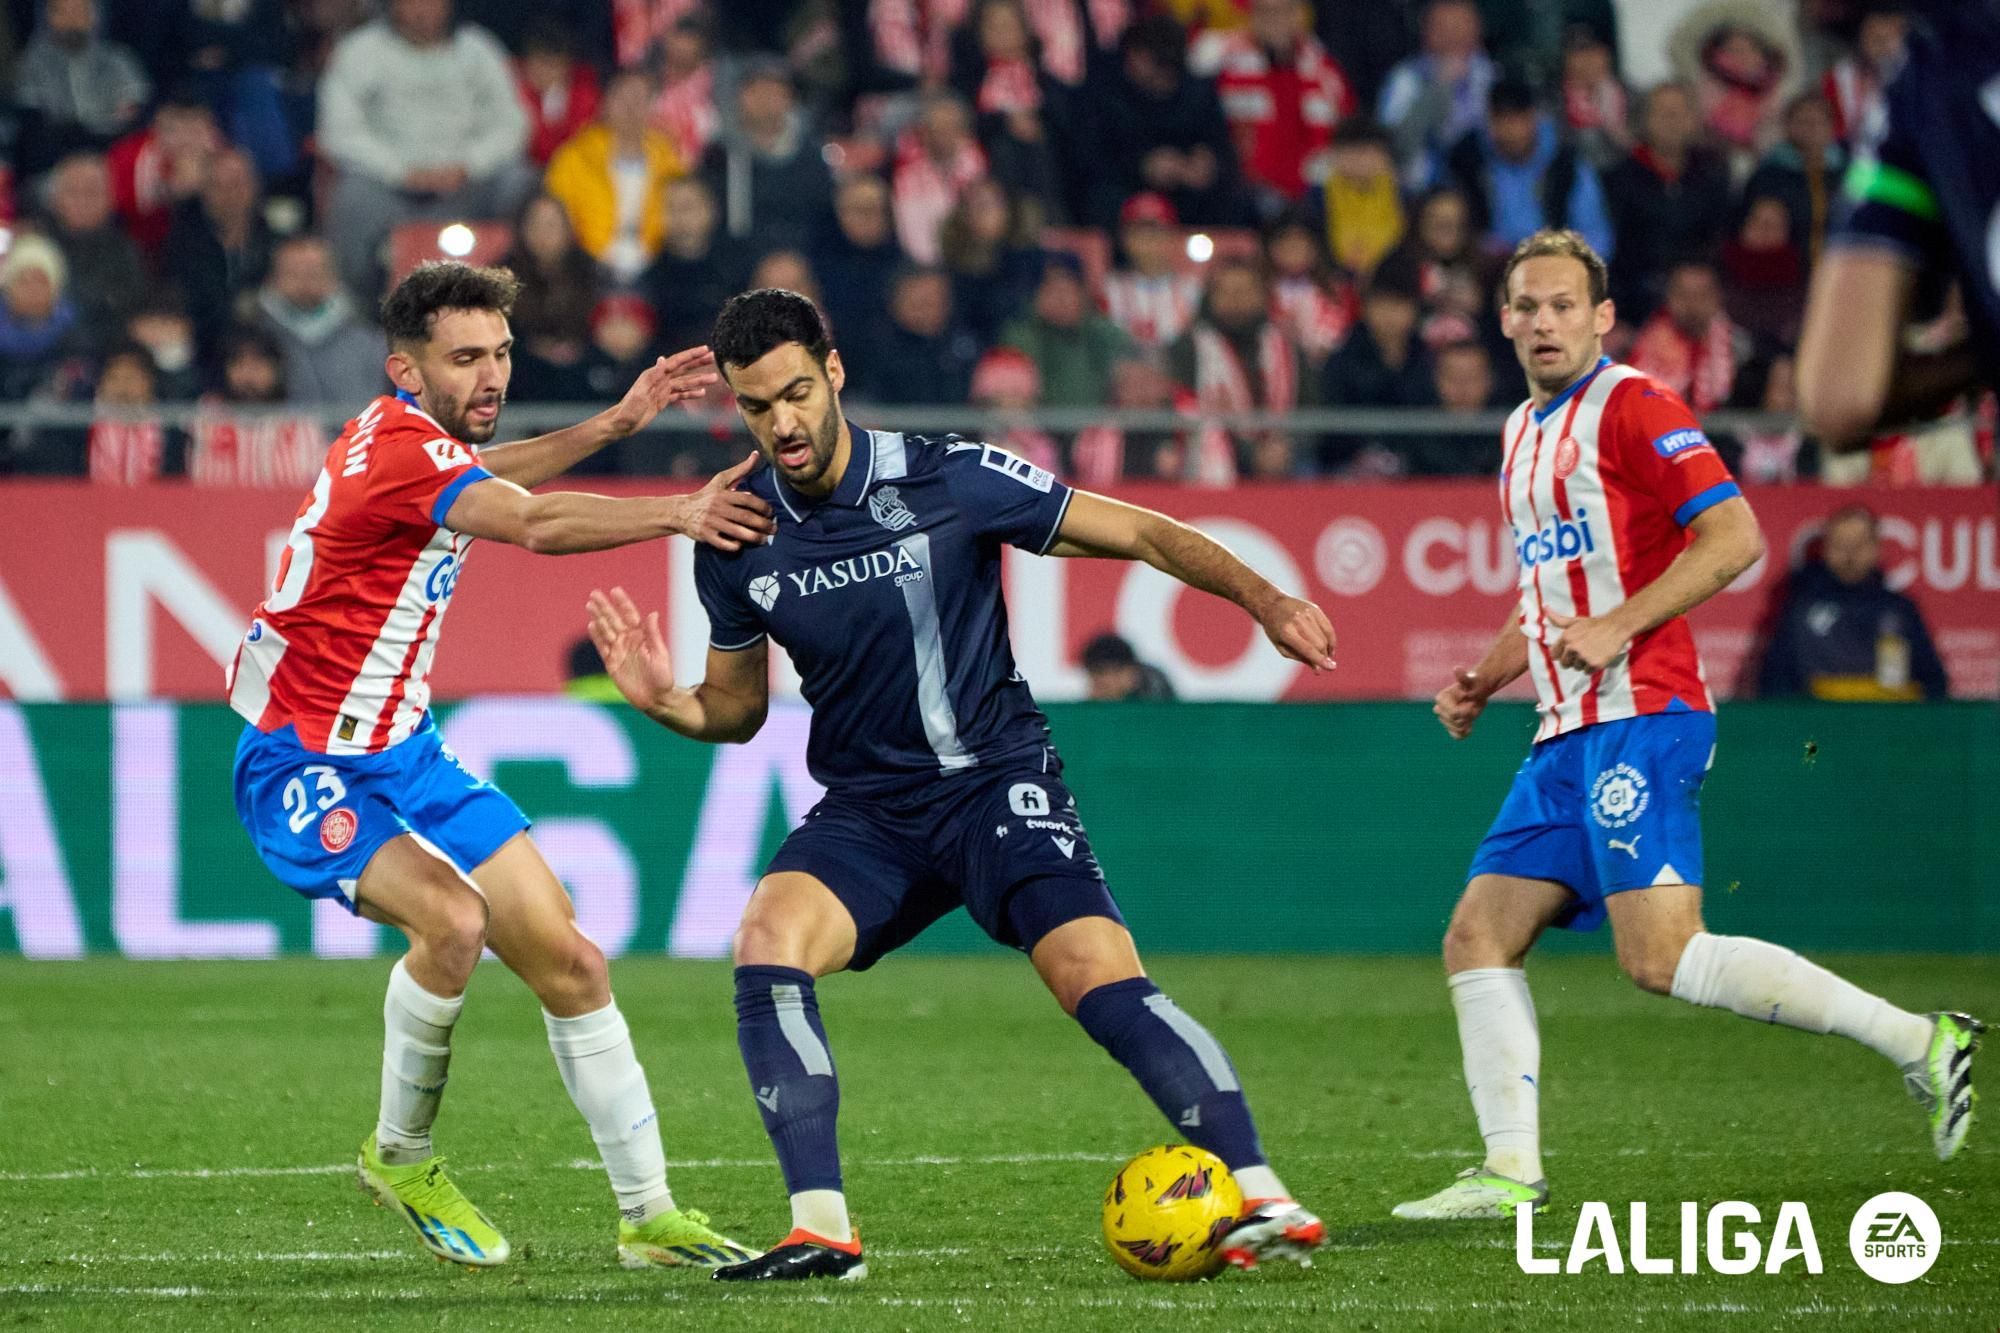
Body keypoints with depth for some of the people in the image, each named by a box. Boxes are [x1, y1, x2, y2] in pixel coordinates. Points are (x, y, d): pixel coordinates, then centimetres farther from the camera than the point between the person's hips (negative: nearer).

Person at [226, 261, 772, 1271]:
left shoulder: (415, 437, 7)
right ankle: (399, 1157, -9)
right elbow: (535, 525, -38)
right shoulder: (397, 450, -23)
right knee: (451, 917, -33)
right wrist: (678, 514, -47)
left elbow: (487, 480, 32)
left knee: (567, 961, 2)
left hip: (399, 754, 9)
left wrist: (618, 422, 25)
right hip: (305, 769, -9)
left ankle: (648, 1215, 9)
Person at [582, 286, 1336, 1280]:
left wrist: (1262, 600, -17)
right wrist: (667, 704, -10)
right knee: (766, 947, -24)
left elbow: (1137, 533, -5)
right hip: (864, 813, 3)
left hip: (997, 780, -3)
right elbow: (739, 705, 13)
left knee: (1104, 988, -22)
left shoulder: (948, 479, -12)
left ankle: (1263, 1201, -14)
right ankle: (820, 1231, -21)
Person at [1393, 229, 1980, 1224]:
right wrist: (1484, 680, 17)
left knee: (1663, 960, -19)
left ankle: (1917, 1041, -15)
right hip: (1570, 734, 9)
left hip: (1639, 718, -9)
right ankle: (1510, 1171, 5)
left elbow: (1735, 537, -16)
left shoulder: (1631, 407, -7)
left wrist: (1616, 628, -21)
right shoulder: (1524, 434, 21)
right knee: (1477, 940, 3)